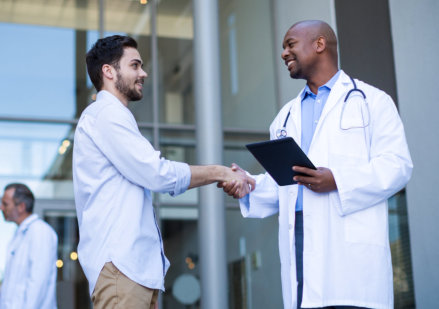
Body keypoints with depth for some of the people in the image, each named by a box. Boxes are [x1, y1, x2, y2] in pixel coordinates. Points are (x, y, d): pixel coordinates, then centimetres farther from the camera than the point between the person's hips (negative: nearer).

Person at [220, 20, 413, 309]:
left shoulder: (371, 101, 8)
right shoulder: (286, 116, 25)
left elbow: (397, 164, -4)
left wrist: (337, 181, -17)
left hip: (351, 242, -4)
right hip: (299, 239, 5)